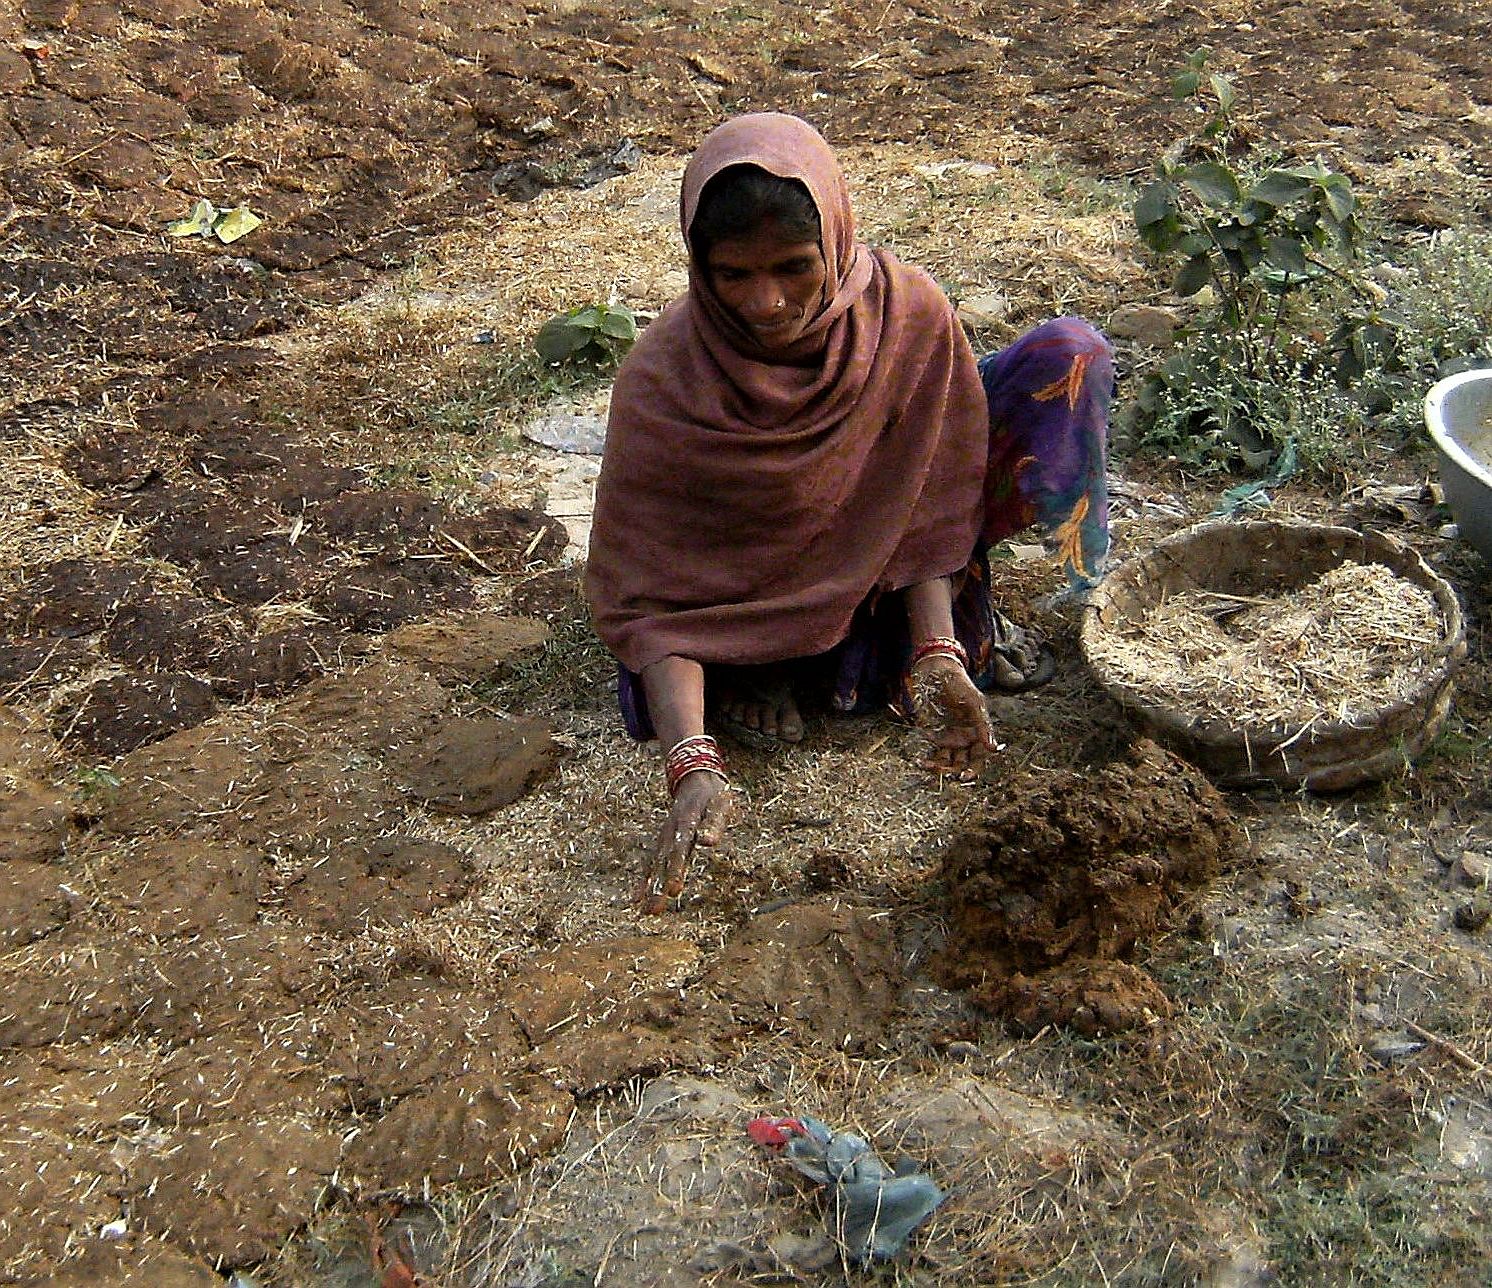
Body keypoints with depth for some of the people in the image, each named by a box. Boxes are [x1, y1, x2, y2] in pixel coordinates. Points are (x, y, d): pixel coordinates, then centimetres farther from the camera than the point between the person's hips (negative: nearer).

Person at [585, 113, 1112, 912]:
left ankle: (960, 620, -3)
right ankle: (753, 663, -4)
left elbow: (925, 500, -14)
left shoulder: (906, 311, -25)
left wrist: (937, 652, -29)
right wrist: (693, 766, -43)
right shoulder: (664, 380, -30)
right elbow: (648, 595, -29)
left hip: (876, 560, 3)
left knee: (1068, 355, -16)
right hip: (745, 582, -3)